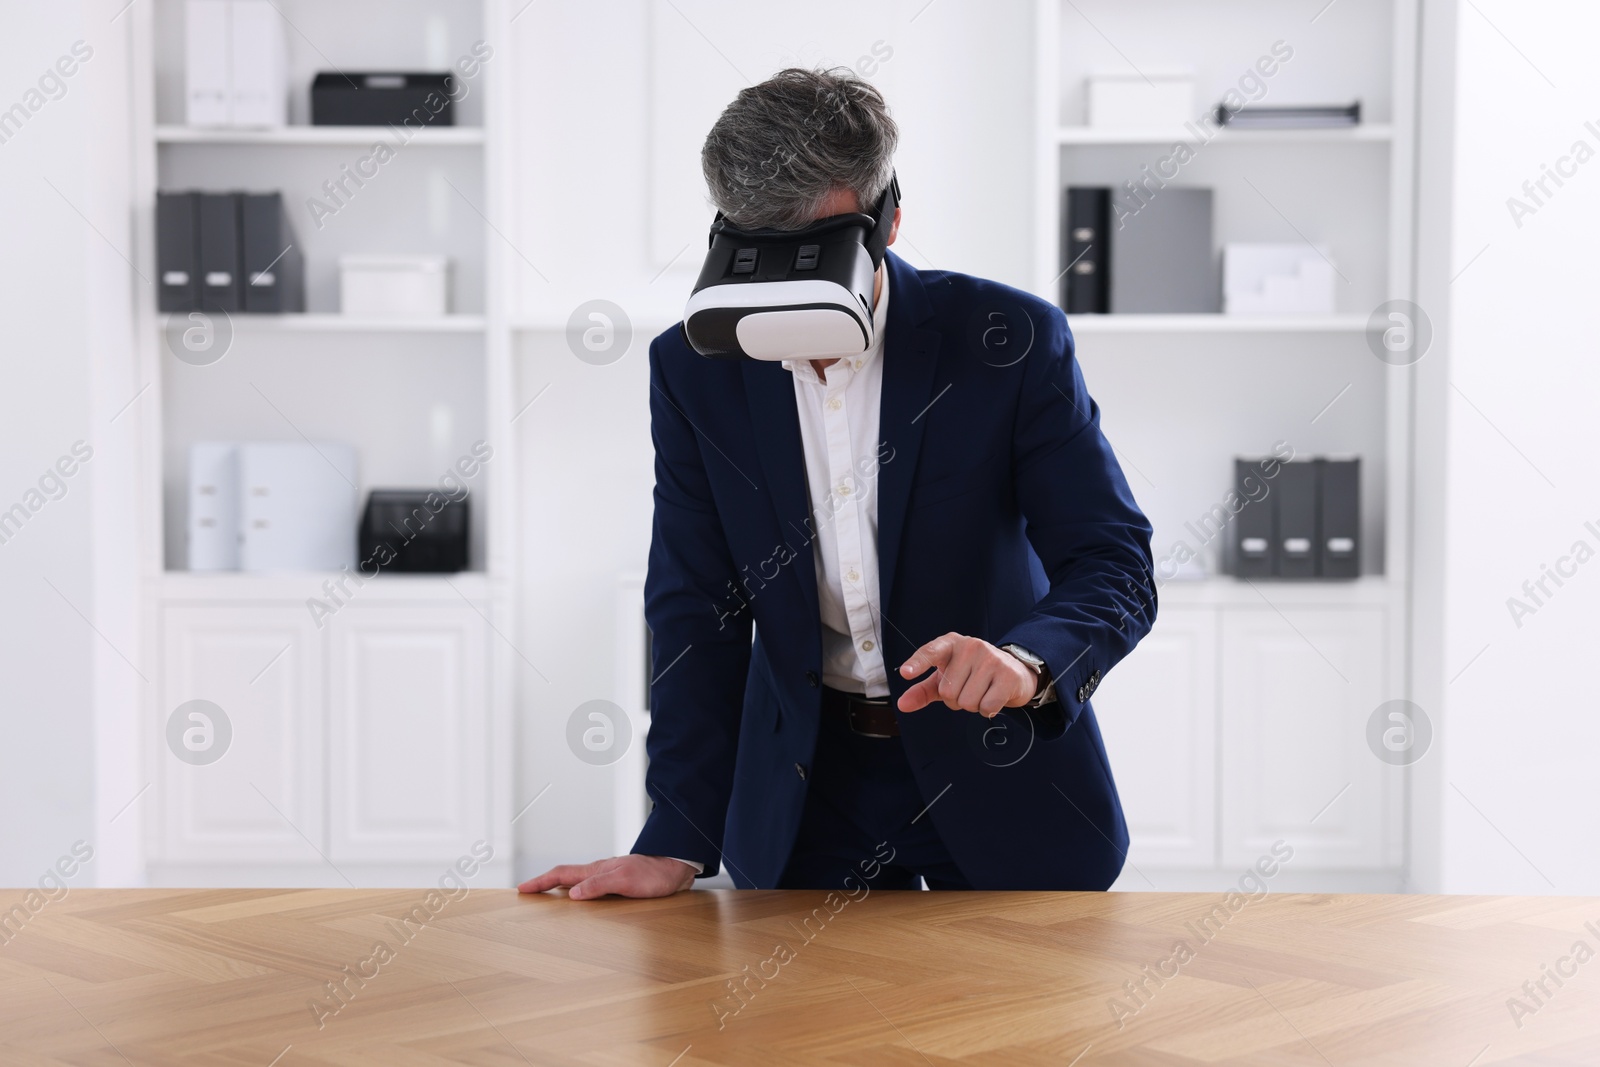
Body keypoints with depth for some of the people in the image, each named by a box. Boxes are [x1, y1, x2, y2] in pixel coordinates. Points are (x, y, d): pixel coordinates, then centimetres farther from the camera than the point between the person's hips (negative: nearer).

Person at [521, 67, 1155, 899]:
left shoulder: (1011, 339, -14)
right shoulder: (693, 370, -7)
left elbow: (1115, 563, -14)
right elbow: (696, 611, -5)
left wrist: (1026, 660, -37)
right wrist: (677, 844, -12)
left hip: (1001, 784, -1)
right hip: (804, 789, 2)